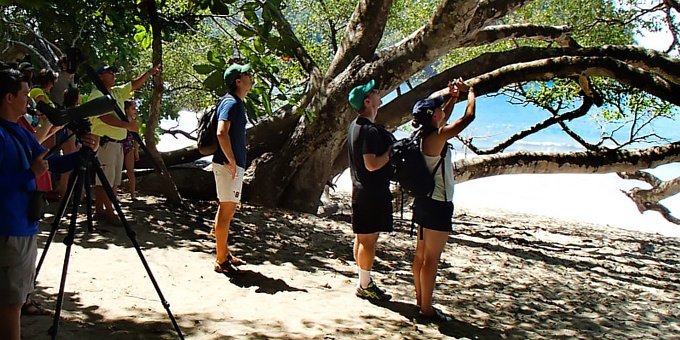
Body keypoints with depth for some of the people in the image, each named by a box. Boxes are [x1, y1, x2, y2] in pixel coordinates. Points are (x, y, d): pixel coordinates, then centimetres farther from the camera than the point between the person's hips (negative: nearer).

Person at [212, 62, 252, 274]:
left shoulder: (237, 103, 16)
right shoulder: (231, 102, -15)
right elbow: (222, 133, -28)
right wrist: (231, 160, -21)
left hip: (234, 164, 10)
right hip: (228, 165, -10)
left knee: (228, 209, 17)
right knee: (226, 211, -4)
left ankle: (224, 253, 28)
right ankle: (221, 261, 3)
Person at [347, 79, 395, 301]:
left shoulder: (356, 126, 12)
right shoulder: (370, 130, -20)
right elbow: (372, 164, -25)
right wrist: (393, 151, -17)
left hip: (361, 189, 11)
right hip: (372, 191, -11)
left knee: (362, 237, 15)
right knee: (369, 239, -3)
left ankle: (363, 280, 24)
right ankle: (365, 286, 4)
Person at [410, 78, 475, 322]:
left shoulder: (426, 135, 6)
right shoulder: (437, 137, -19)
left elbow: (444, 119, 27)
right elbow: (469, 117, -16)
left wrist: (453, 98, 19)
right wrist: (470, 91, 0)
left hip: (424, 201, 10)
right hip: (438, 205, -10)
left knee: (421, 254, 15)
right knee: (431, 258, -2)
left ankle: (420, 300, 25)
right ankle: (427, 308, 5)